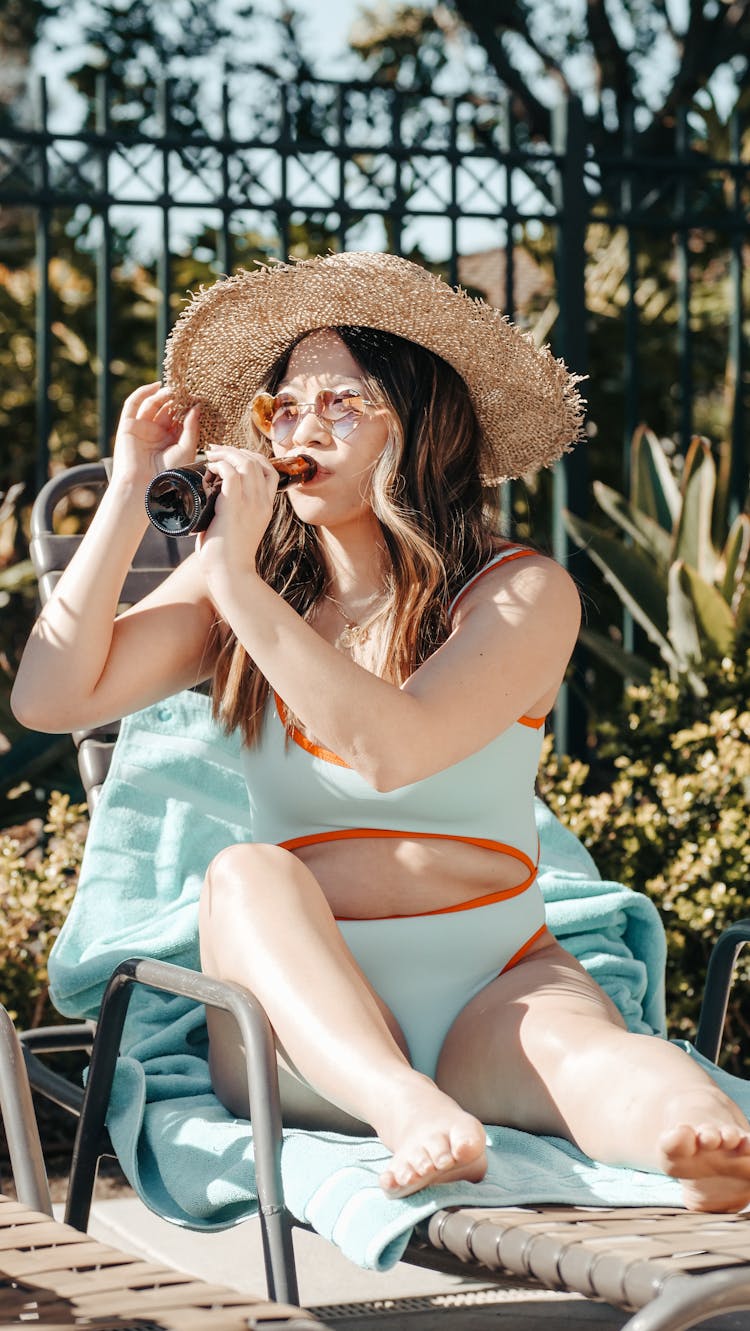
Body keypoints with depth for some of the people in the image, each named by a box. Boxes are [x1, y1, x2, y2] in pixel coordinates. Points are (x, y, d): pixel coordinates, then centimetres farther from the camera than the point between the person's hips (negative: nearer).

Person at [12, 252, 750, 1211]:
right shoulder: (239, 582, 11)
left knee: (571, 1039, -35)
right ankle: (408, 1112, -57)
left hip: (493, 989, -1)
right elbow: (50, 697, 1)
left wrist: (237, 583, -16)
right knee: (247, 876, -31)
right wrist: (133, 495, 1)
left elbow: (392, 749, -18)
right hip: (305, 1024, 2)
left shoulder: (522, 595, 1)